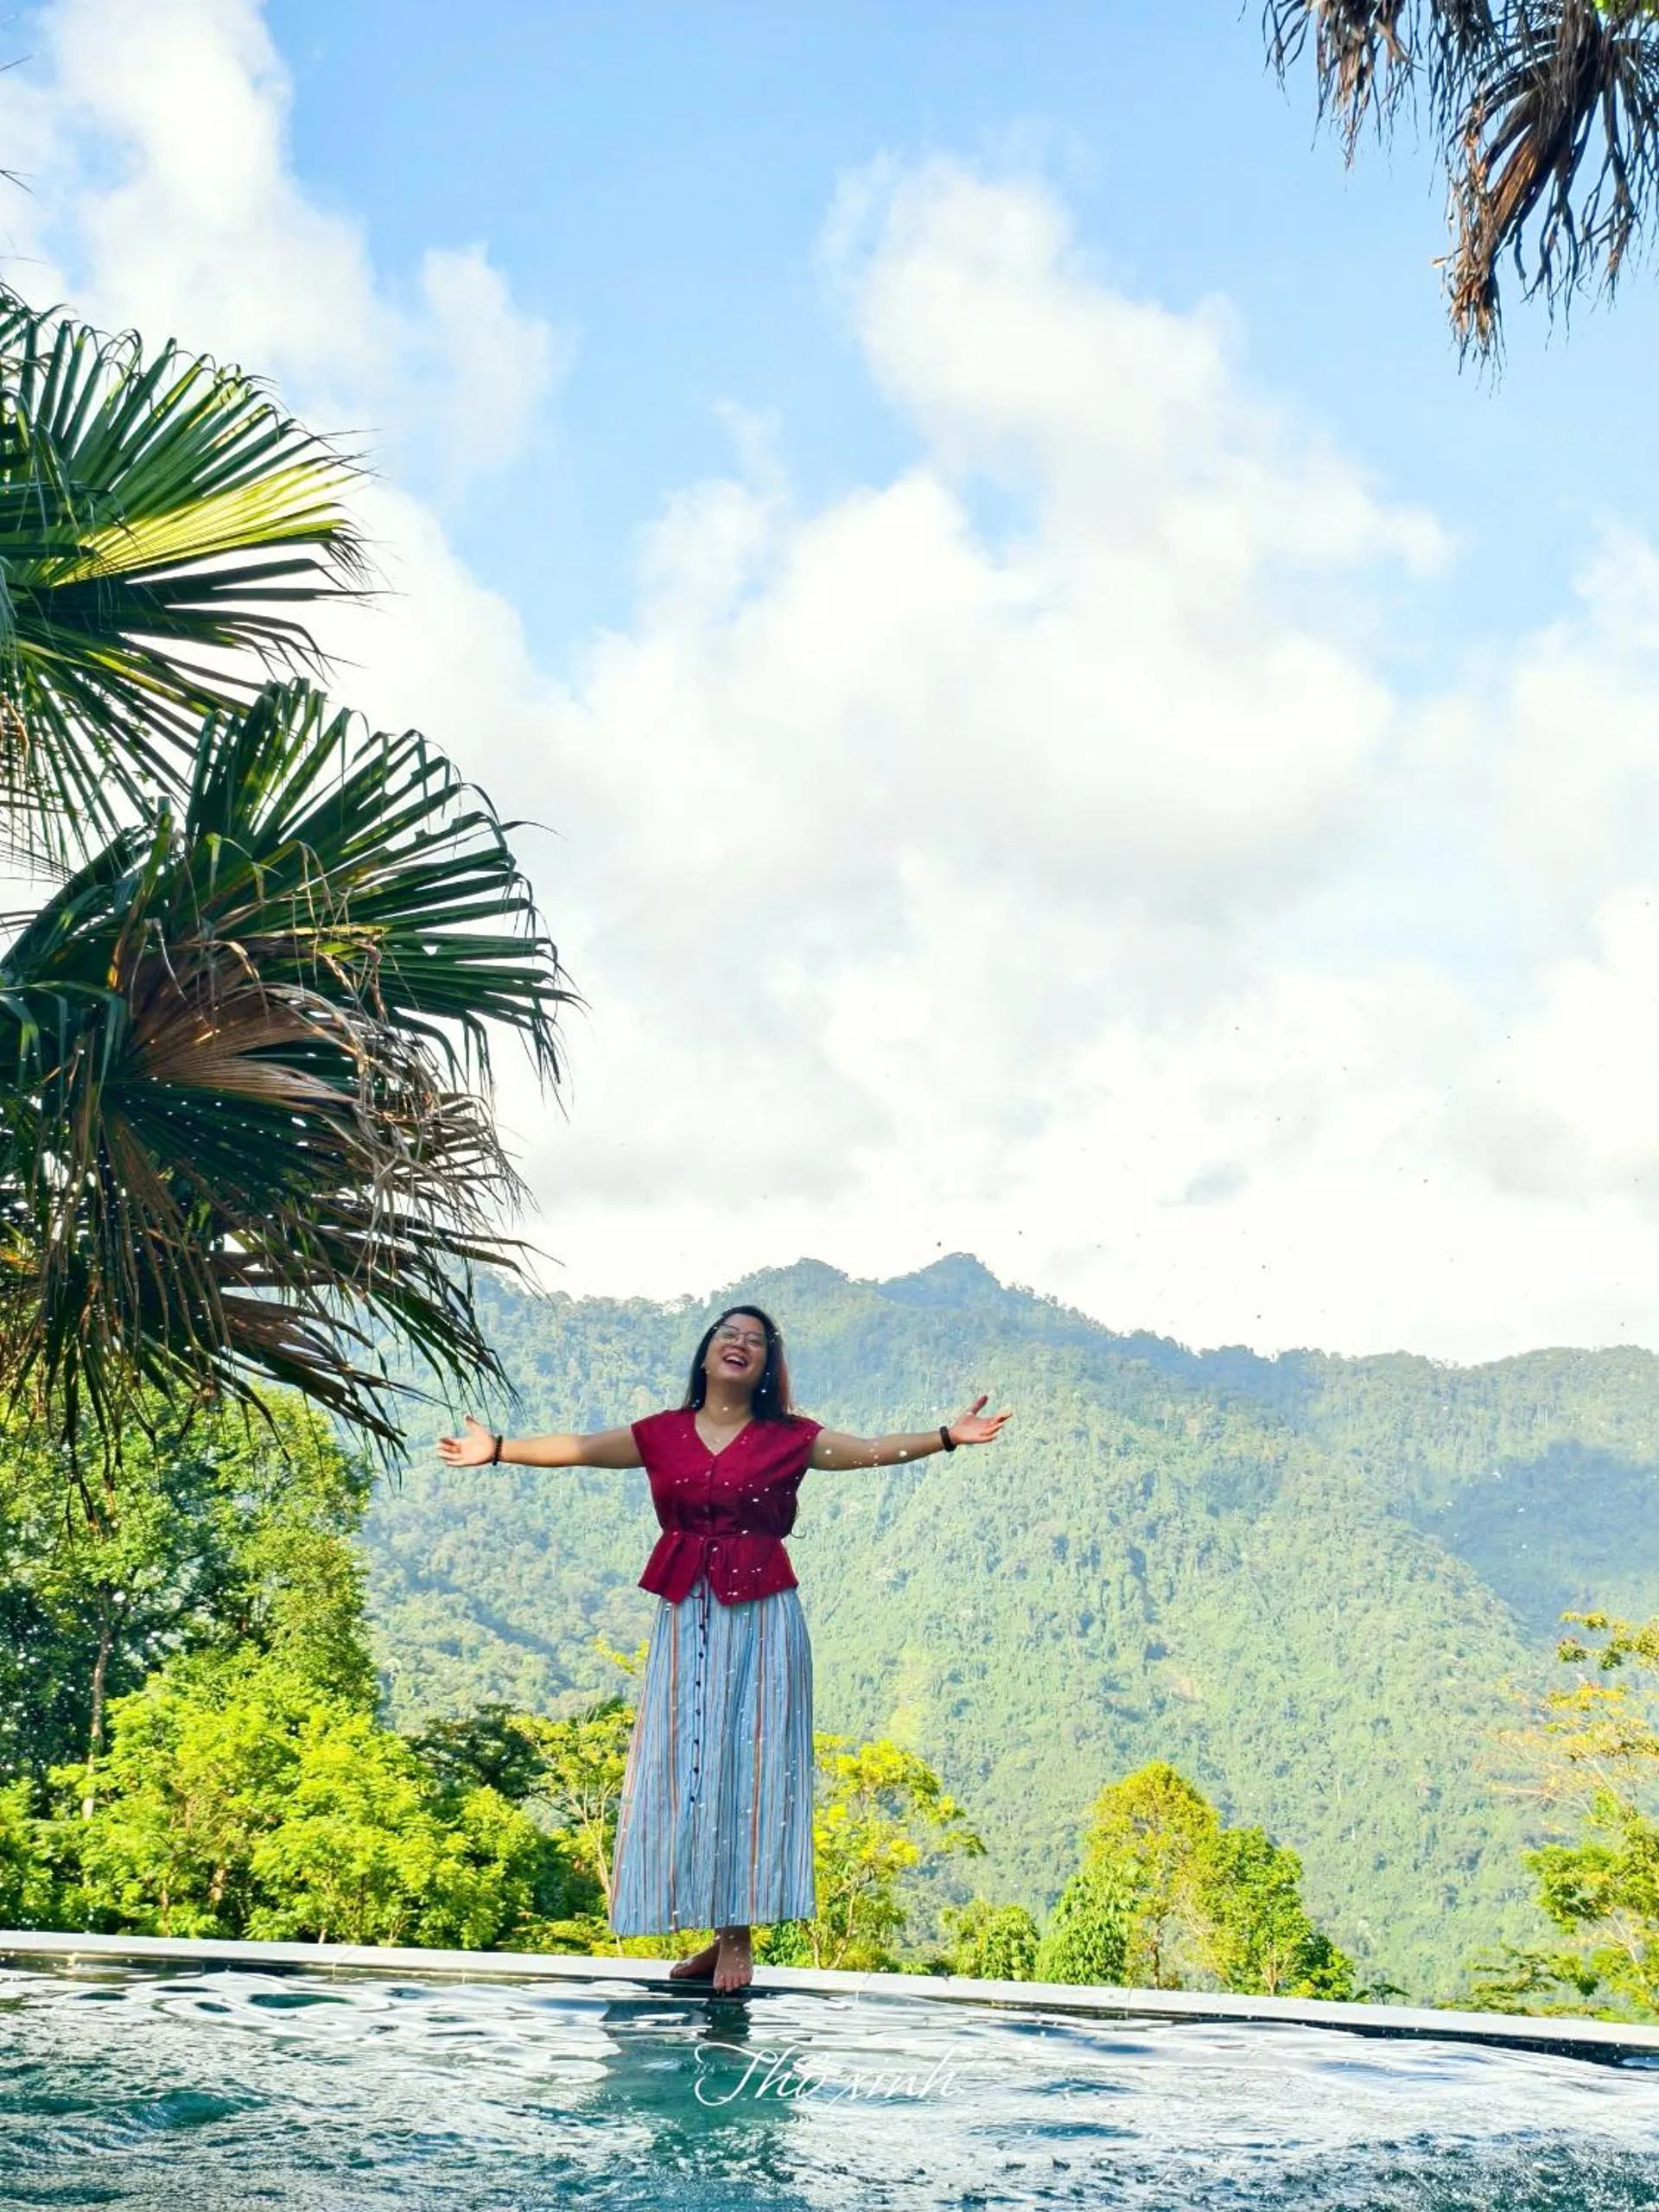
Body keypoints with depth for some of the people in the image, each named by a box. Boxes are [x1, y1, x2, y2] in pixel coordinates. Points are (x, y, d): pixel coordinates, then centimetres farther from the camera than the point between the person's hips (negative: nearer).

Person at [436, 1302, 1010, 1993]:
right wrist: (496, 1448, -2)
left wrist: (948, 1435, -16)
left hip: (759, 1617, -2)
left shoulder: (789, 1438, 2)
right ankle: (718, 1935, 12)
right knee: (686, 1764, 3)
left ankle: (740, 1937, 4)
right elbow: (578, 1449, 4)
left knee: (747, 1762, -2)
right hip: (686, 1616, 2)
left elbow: (873, 1450, -5)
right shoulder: (662, 1435, 6)